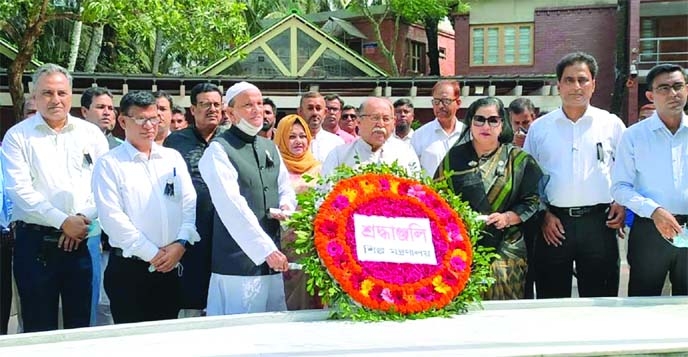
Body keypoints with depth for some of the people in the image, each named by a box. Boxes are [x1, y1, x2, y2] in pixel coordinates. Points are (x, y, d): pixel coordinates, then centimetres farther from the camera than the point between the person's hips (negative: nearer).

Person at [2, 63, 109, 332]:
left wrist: (84, 218, -12)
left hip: (83, 241, 2)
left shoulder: (91, 133, 9)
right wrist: (64, 221, -14)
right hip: (36, 242, -2)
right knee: (39, 325, 4)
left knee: (82, 322, 7)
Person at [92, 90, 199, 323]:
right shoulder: (109, 164, -2)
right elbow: (112, 217, -11)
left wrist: (180, 243, -10)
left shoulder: (173, 158, 12)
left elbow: (190, 204, 6)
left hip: (170, 267, 4)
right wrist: (152, 253, -12)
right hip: (129, 269, -4)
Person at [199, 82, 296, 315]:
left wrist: (286, 206, 0)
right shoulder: (219, 150, -6)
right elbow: (232, 206, -15)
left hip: (272, 261, 7)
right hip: (238, 263, -7)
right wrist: (266, 250, -20)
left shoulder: (270, 148, 17)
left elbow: (285, 189, 26)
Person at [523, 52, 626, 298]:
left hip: (599, 221, 0)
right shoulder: (539, 128, 8)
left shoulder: (611, 124, 7)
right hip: (553, 223, 1)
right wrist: (542, 214, -1)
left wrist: (622, 203, -3)